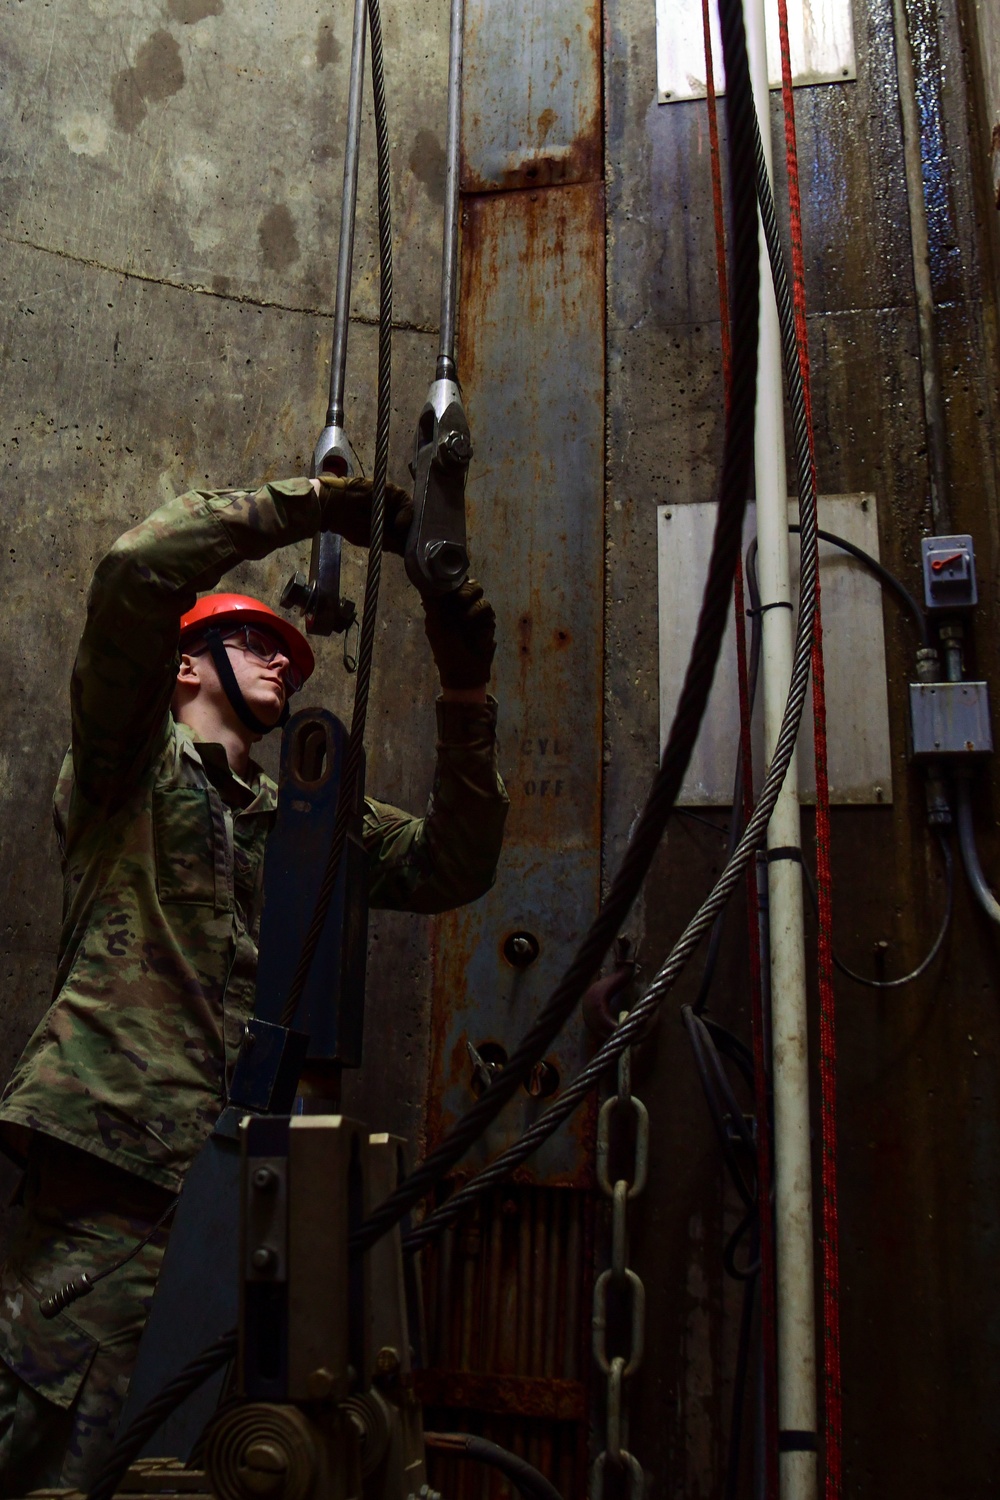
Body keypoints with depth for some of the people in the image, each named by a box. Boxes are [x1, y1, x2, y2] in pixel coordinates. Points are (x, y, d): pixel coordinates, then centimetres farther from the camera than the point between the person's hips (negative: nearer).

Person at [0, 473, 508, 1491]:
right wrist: (314, 503, -4)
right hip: (116, 1172, -6)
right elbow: (137, 574, -9)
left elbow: (451, 867, 16)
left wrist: (465, 699, 7)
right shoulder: (133, 765, 8)